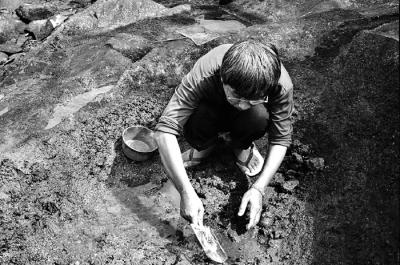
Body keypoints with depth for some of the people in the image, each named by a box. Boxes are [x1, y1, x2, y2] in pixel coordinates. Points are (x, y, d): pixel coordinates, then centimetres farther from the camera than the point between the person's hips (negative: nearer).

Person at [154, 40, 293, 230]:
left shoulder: (280, 85, -35)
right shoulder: (202, 76, -40)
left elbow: (281, 140, -24)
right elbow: (164, 131, -44)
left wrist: (258, 189, -34)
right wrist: (186, 193, -49)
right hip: (212, 110, -1)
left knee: (259, 116, -35)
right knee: (194, 132, -35)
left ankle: (241, 147, 0)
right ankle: (205, 146, 2)